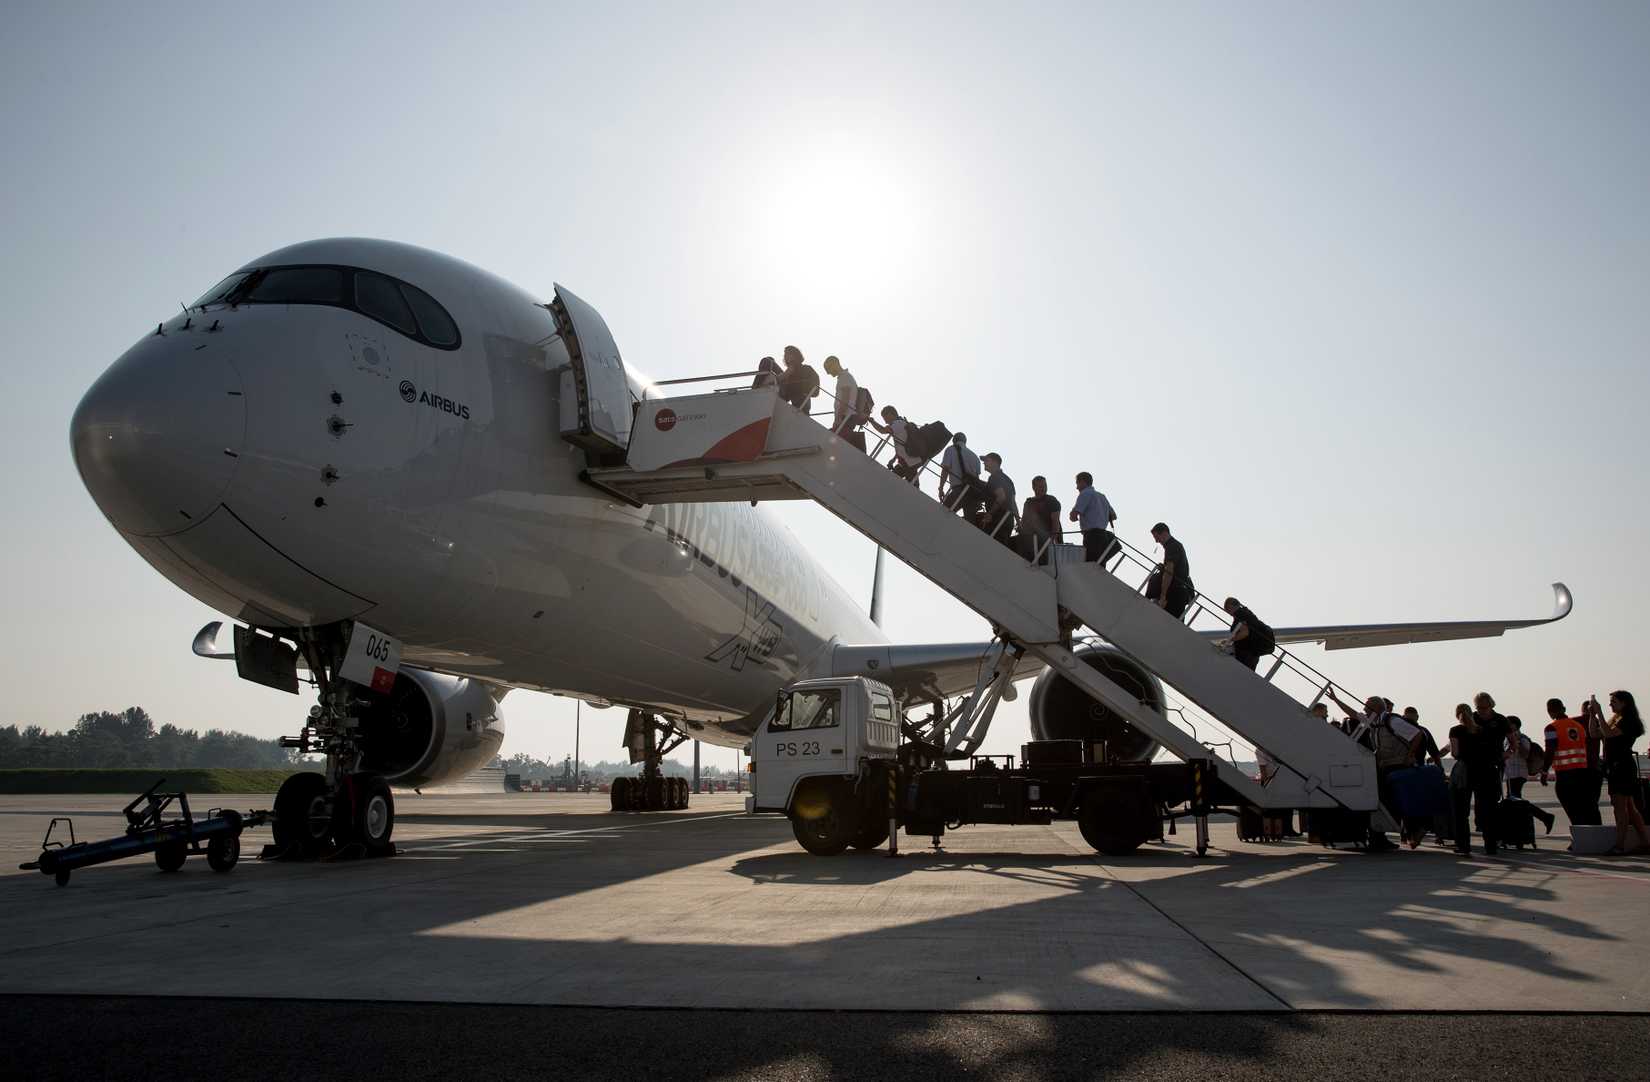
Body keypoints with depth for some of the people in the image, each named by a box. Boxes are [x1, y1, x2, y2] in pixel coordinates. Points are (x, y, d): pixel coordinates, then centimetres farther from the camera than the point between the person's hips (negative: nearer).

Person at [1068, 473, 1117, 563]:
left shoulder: (1085, 494, -5)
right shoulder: (1101, 496, 21)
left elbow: (1073, 515, -14)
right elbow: (1113, 516, 28)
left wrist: (1075, 517, 7)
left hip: (1092, 536, -9)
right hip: (1103, 535, 9)